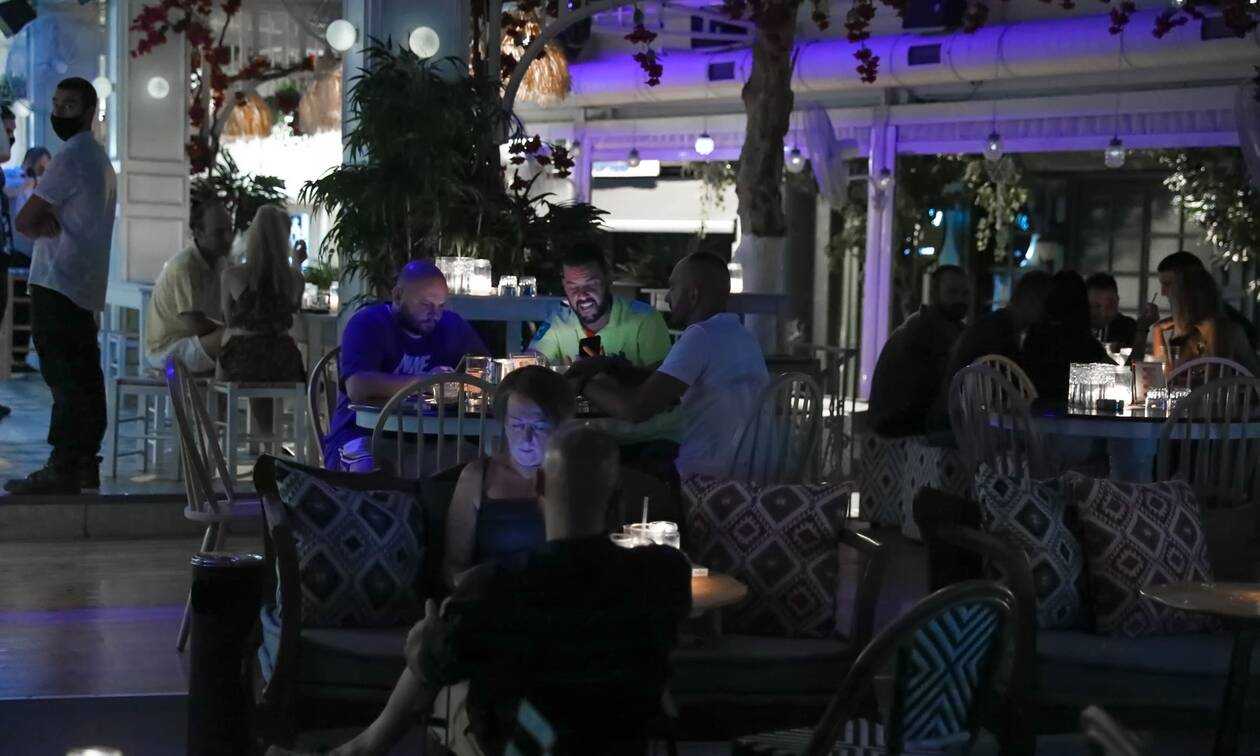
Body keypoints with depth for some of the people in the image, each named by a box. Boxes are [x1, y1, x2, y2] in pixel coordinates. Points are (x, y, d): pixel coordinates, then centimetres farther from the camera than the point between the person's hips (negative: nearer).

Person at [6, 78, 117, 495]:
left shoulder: (70, 158, -11)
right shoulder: (101, 159, 20)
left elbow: (25, 221, -11)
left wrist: (43, 224, 8)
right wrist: (50, 223, 0)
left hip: (56, 284, -10)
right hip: (87, 285, 10)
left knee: (64, 377, -11)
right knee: (85, 377, 9)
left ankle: (63, 468, -13)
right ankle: (85, 464, 12)